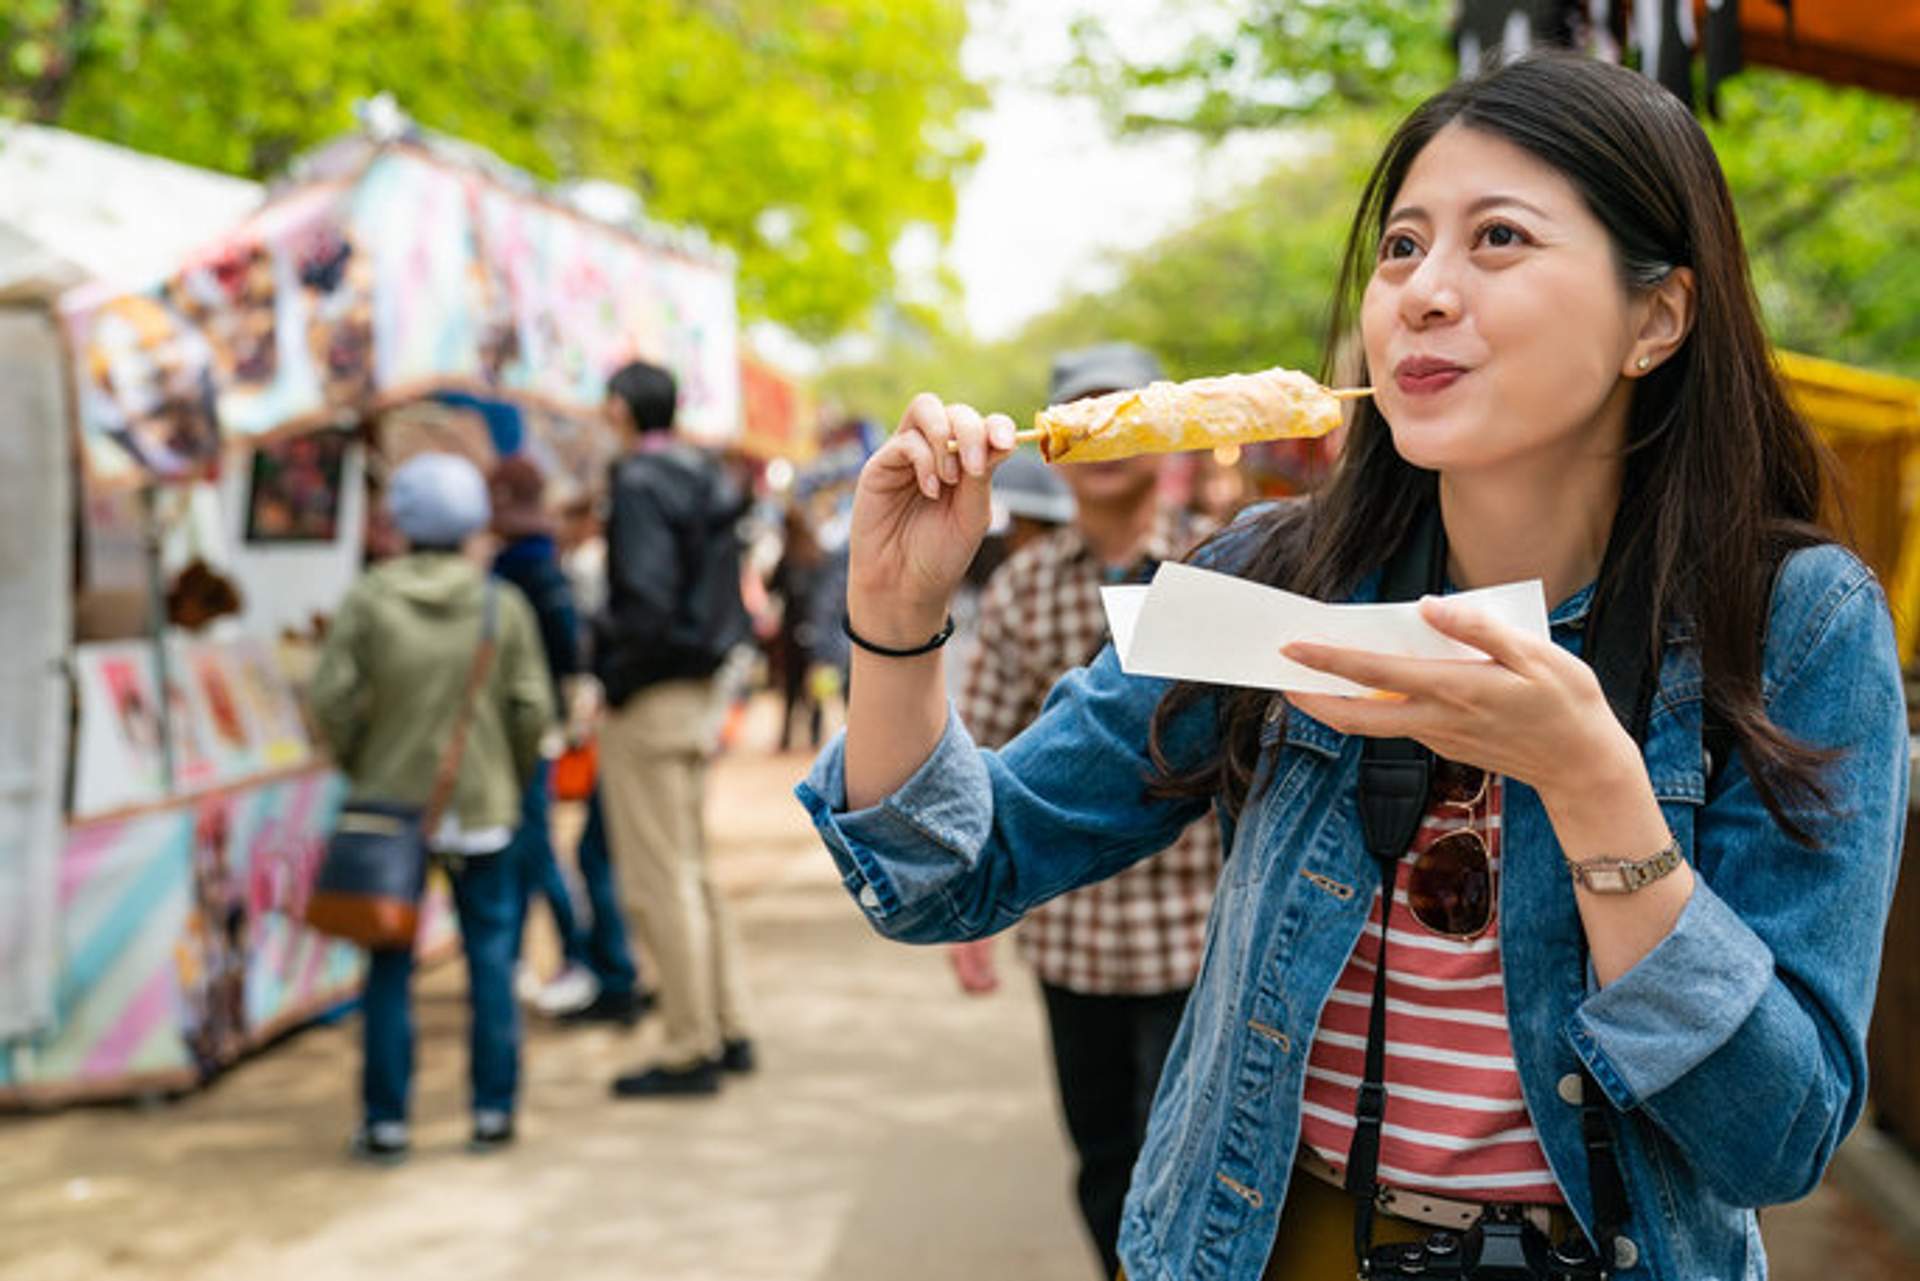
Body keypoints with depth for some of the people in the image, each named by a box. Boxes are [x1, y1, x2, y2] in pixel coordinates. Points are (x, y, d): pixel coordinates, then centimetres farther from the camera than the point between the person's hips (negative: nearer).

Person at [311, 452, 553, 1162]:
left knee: (390, 967, 6)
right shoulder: (503, 605, -3)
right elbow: (531, 708, -4)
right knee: (490, 957, 9)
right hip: (481, 807, 1)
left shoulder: (369, 601, -6)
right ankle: (493, 1111, 12)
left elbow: (331, 698, -9)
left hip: (391, 803, 0)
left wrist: (360, 767, 8)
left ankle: (385, 1121, 10)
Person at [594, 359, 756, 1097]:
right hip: (700, 691, 9)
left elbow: (646, 600, -24)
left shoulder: (639, 484, -14)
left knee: (659, 882, -3)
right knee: (690, 871, 18)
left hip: (649, 702, -9)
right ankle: (728, 1030, 23)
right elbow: (729, 597, 15)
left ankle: (690, 1050, 3)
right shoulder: (707, 482, 12)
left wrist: (615, 678, -14)